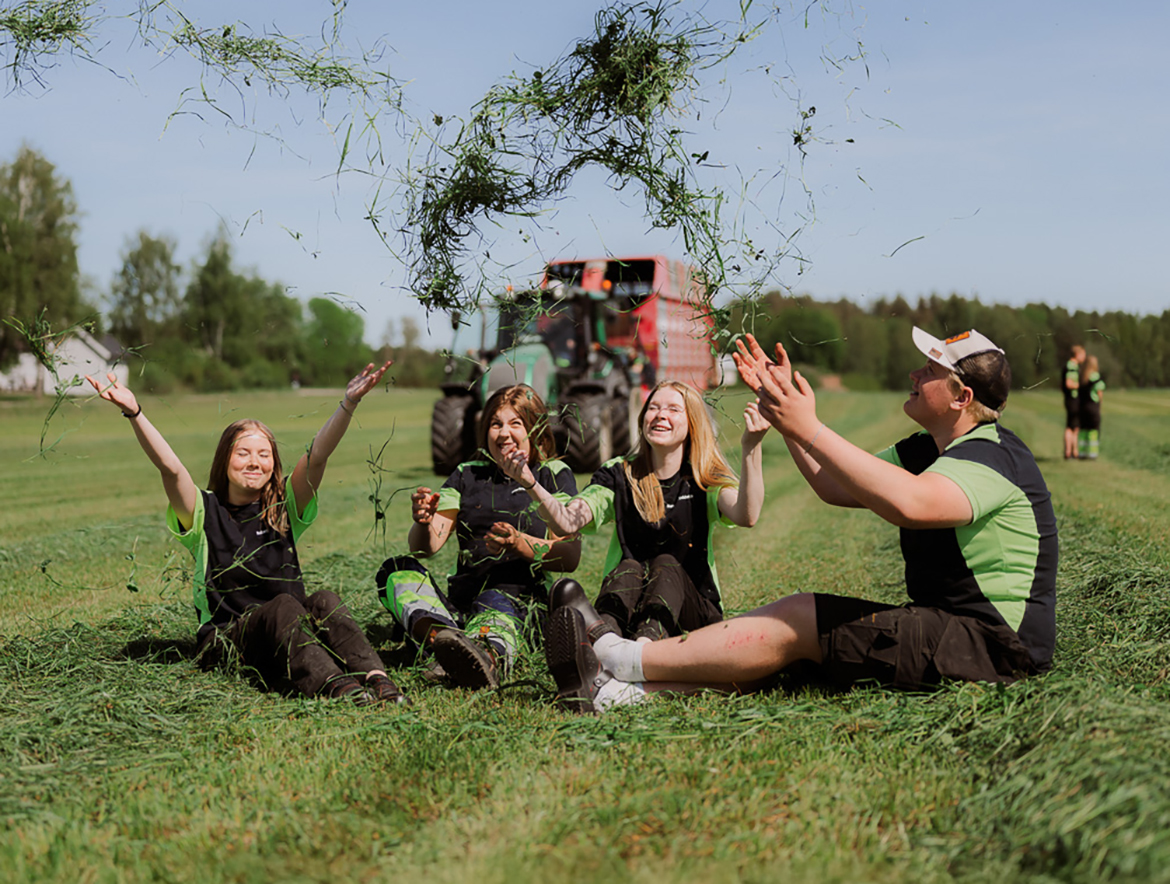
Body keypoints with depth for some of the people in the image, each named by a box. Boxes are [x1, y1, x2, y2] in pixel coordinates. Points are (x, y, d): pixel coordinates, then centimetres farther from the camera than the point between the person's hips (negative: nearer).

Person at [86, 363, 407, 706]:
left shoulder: (285, 507, 9)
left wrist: (349, 403, -22)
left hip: (291, 633, 2)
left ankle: (376, 678, -51)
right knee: (283, 607, -32)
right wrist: (133, 412, -27)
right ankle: (334, 687, -56)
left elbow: (317, 456, -7)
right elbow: (170, 468, -12)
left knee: (323, 601, -29)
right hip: (225, 637, -2)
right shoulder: (206, 511, 5)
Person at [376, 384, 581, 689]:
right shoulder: (468, 474, 20)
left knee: (497, 607, -37)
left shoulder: (554, 475, 12)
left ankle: (488, 654, -74)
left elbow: (570, 557, 0)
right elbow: (426, 547, 8)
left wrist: (519, 543, -18)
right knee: (397, 569, -21)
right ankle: (442, 634, -53)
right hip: (459, 600, 4)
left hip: (519, 596, -4)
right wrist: (423, 524, -16)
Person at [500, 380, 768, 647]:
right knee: (628, 568, -28)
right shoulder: (619, 475, 6)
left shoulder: (706, 480, 1)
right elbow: (567, 523, -10)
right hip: (624, 597, 1)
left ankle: (646, 643, -57)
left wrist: (751, 448, -36)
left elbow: (746, 516, -22)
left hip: (693, 607, -1)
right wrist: (531, 484, -30)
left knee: (665, 564, -28)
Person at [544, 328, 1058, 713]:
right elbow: (837, 488, 13)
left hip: (993, 644, -9)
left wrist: (808, 430, -34)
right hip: (945, 625, 9)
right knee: (791, 622, -4)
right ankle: (630, 689, -11)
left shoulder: (993, 456, -17)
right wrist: (782, 409, 6)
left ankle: (620, 660, -10)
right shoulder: (929, 449, 14)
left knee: (798, 621, -15)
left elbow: (909, 503, -36)